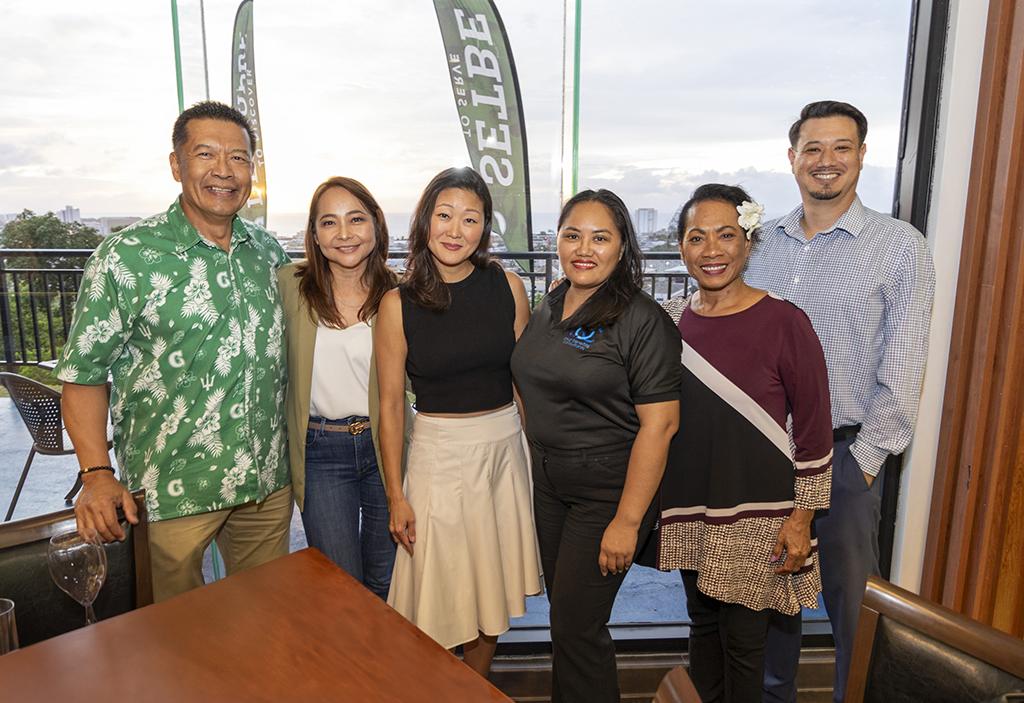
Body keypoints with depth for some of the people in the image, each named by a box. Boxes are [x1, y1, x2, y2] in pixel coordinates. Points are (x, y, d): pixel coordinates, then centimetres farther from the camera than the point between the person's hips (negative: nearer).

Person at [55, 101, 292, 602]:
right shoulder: (126, 257, -10)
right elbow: (83, 373, -7)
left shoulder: (269, 252, 4)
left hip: (269, 482, 4)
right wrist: (97, 474, -15)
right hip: (173, 488, -4)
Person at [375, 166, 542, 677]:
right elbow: (390, 404, -5)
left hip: (503, 448, 2)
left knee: (490, 587, 17)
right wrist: (395, 495, -4)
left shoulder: (507, 287, -3)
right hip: (437, 453, -2)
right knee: (439, 594, 9)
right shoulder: (399, 304, -8)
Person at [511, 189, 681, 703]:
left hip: (608, 491, -6)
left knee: (576, 626, 2)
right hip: (547, 485, 7)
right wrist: (535, 465, 11)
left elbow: (659, 424, -20)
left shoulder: (642, 320, -16)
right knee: (563, 613, 20)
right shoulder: (549, 308, 6)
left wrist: (627, 521, -21)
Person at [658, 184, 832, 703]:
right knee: (702, 621, 22)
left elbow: (815, 429, -9)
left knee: (742, 637, 11)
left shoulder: (784, 322, -14)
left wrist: (802, 519, -8)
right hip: (689, 508, 5)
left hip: (755, 515, -4)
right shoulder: (671, 318, 0)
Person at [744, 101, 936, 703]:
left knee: (853, 601, 8)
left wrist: (864, 458, -11)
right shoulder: (765, 241, 6)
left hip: (844, 455, -4)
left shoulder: (900, 247, -6)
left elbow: (901, 371, -8)